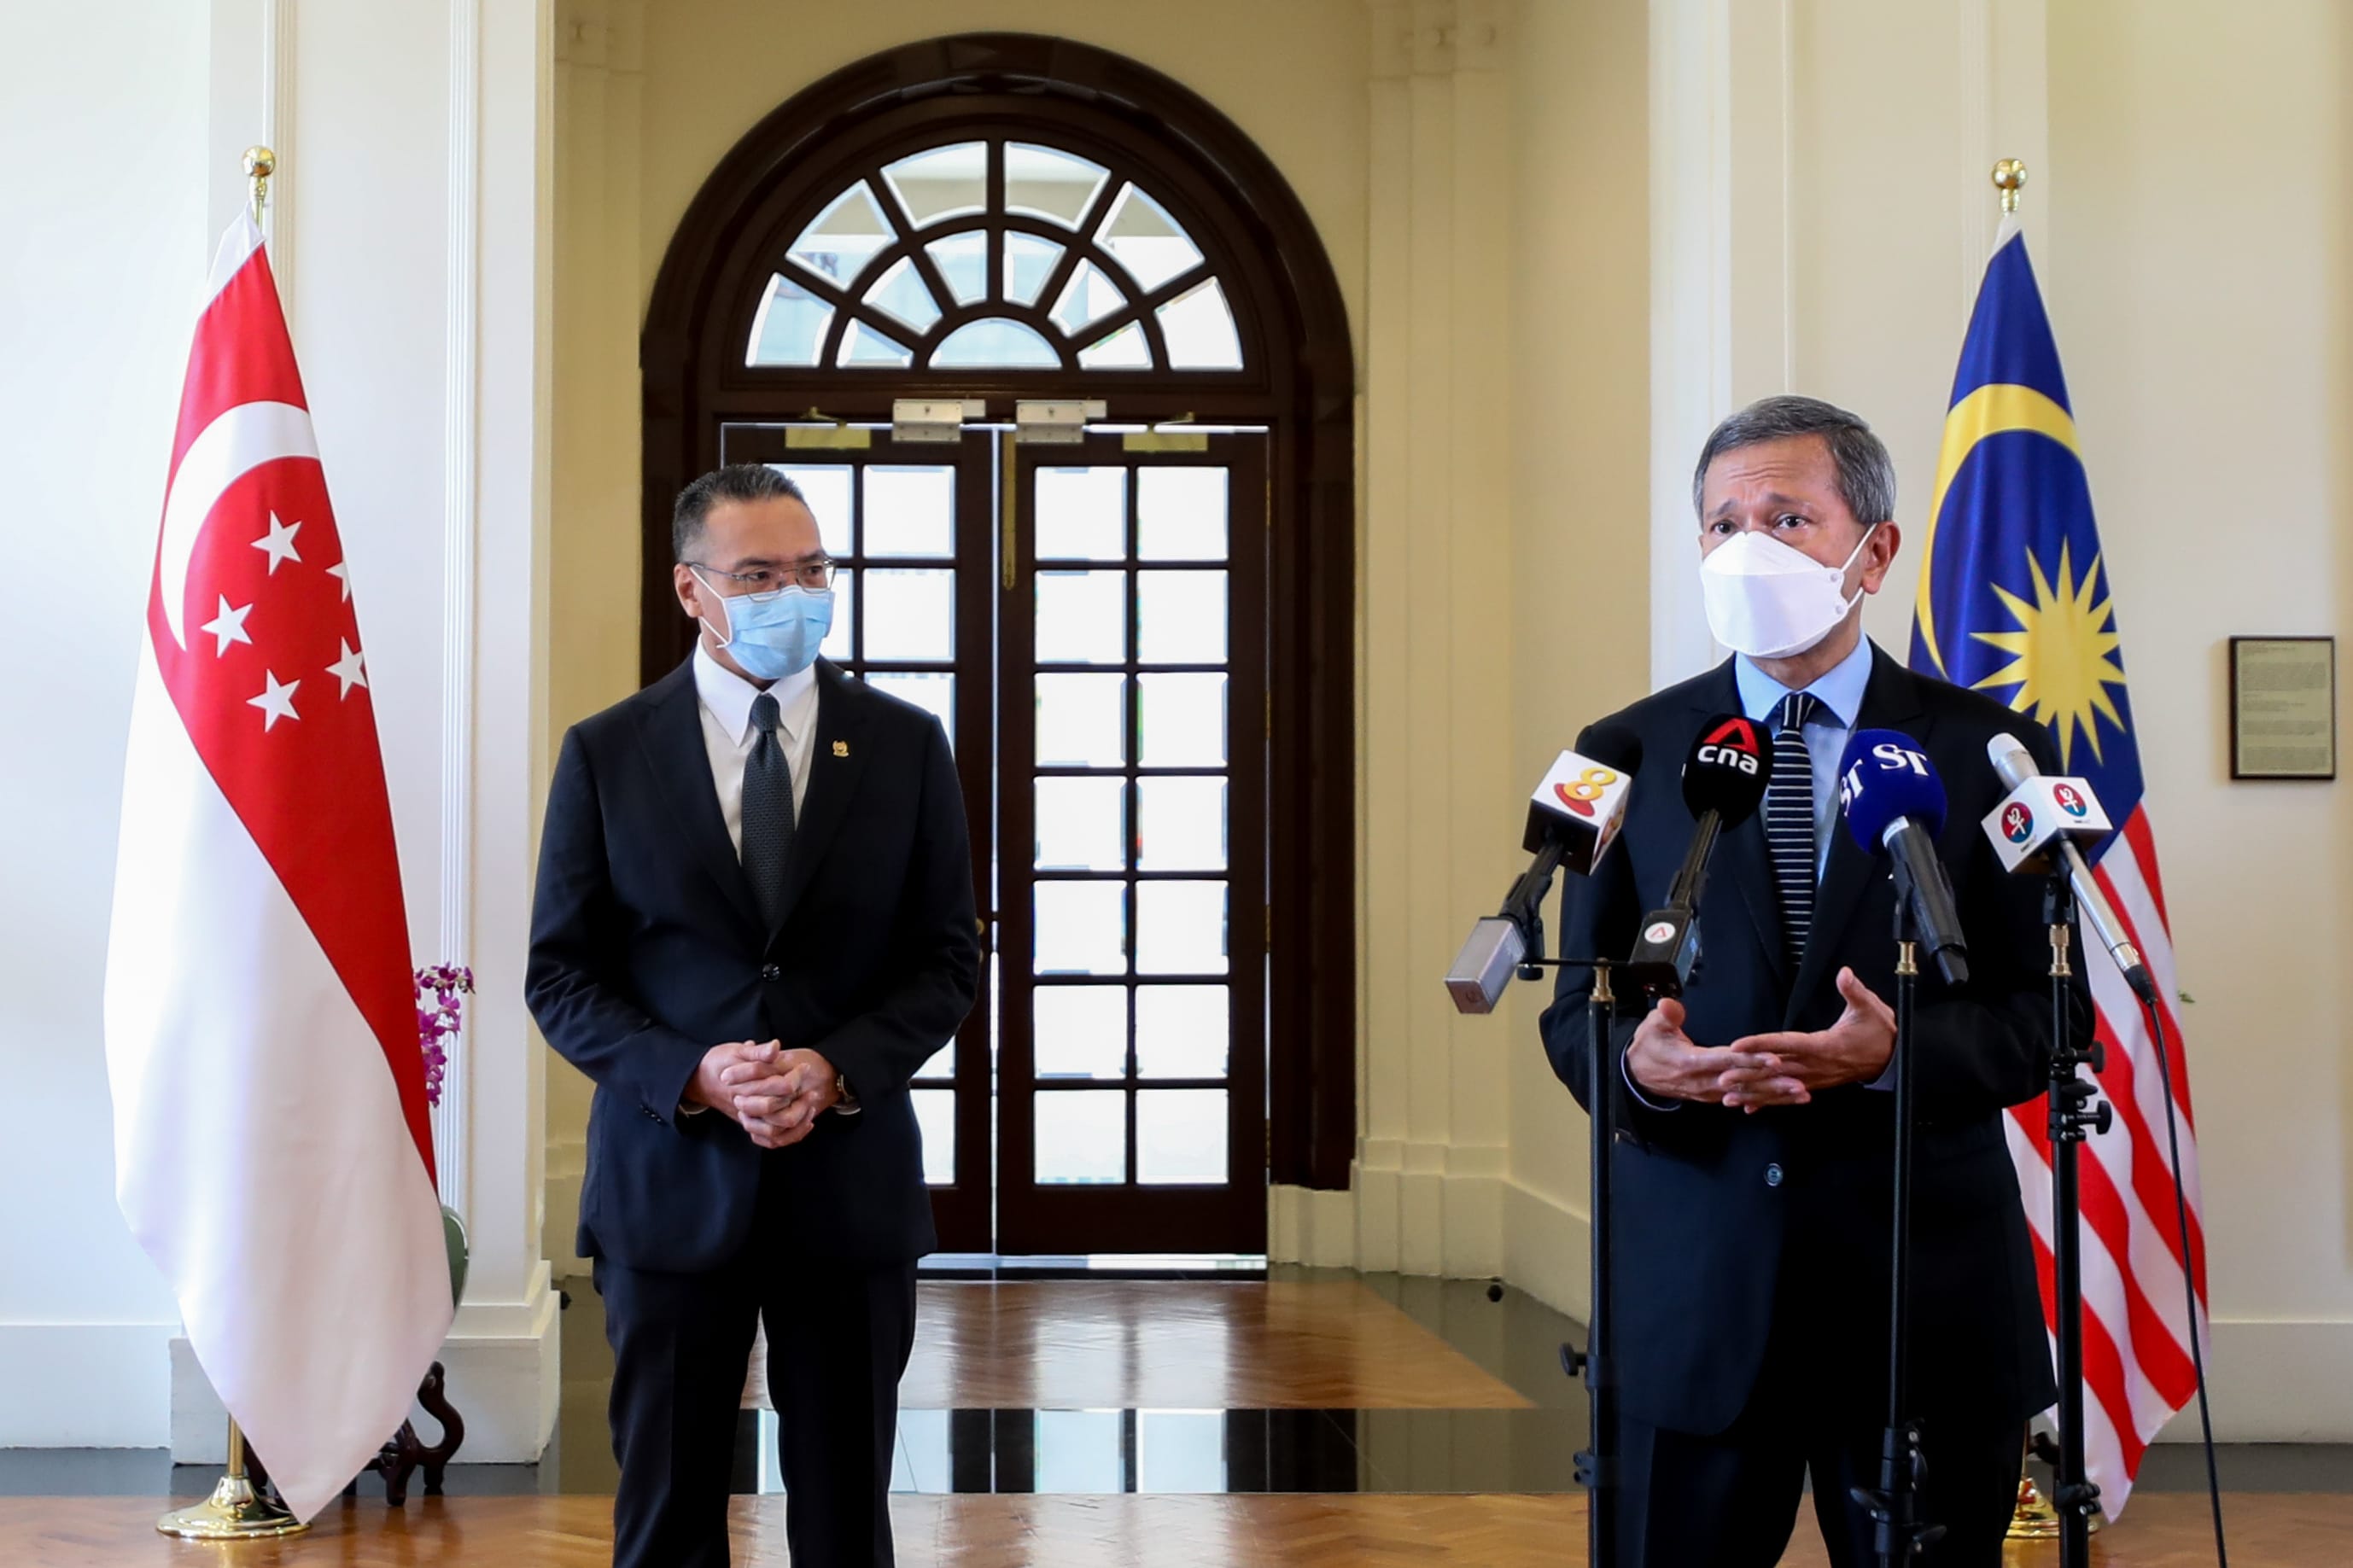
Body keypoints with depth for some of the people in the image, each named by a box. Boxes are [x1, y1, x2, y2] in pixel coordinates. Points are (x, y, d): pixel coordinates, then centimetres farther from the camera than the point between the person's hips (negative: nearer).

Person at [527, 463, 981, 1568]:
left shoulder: (905, 746, 3)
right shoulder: (604, 754, 1)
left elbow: (947, 960, 4)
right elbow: (561, 974, 1)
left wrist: (837, 1068, -14)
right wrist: (693, 1074, -16)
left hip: (852, 1180, 1)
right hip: (671, 1182, -1)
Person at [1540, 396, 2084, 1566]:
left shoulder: (1986, 753, 2)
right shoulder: (1627, 756, 6)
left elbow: (2046, 1016, 0)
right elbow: (1576, 1009, 6)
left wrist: (1897, 1050, -20)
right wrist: (1637, 1061, -17)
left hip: (1929, 1286, 0)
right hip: (1691, 1283, 1)